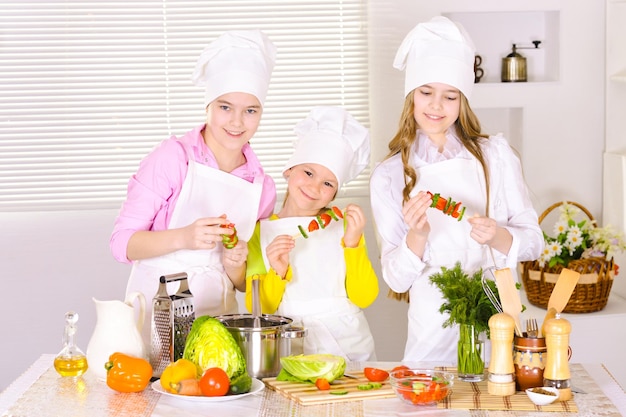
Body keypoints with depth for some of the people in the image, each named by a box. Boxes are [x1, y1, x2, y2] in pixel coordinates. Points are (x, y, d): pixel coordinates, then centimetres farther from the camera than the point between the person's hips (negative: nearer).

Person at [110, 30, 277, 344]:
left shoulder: (263, 187, 7)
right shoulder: (174, 157, -5)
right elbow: (121, 242, -7)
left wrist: (235, 266, -5)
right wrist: (183, 238, -22)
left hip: (217, 317, 4)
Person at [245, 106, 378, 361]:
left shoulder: (343, 225, 9)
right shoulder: (261, 232, 7)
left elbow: (365, 298, 0)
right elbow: (257, 309, 1)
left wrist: (353, 244, -9)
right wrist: (276, 274, -14)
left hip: (350, 346, 1)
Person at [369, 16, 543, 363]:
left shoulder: (495, 155, 2)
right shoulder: (389, 175, 2)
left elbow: (533, 241, 4)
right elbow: (396, 279, -1)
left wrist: (497, 236, -16)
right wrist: (417, 236, -20)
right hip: (433, 332, 0)